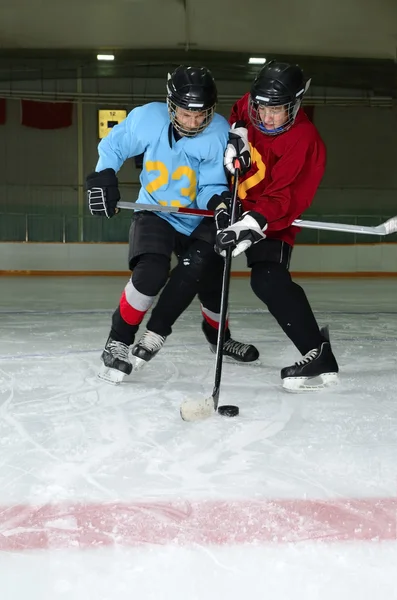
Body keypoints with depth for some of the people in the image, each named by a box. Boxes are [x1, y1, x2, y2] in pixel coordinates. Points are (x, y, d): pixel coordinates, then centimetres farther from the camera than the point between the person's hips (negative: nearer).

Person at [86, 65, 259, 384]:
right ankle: (118, 342, -8)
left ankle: (218, 336, 26)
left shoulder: (219, 133, -19)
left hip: (198, 218, 2)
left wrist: (219, 200, -38)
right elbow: (113, 146, -1)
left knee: (212, 280, -4)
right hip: (155, 212, -2)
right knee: (151, 272, -25)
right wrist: (103, 179, -11)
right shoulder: (147, 118, -18)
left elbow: (210, 187, -17)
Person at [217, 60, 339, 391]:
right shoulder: (251, 107, -9)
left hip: (273, 219, -9)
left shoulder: (305, 142, -28)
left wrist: (249, 226, -44)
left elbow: (284, 200, -33)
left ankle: (319, 356, -22)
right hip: (232, 200, 9)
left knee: (269, 280, -25)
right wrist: (235, 138, -5)